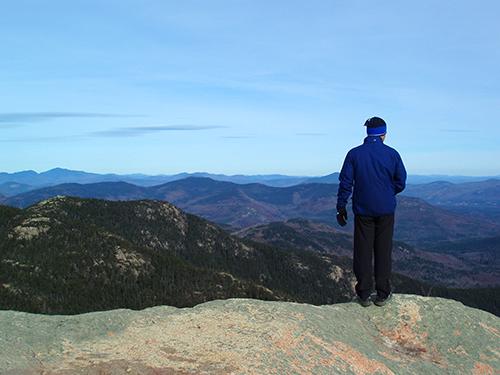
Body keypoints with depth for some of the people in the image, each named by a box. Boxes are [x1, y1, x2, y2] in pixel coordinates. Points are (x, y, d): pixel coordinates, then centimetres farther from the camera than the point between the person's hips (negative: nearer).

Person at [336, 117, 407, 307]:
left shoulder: (354, 154, -4)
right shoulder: (392, 154, -2)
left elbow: (345, 183, -5)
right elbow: (401, 183, 2)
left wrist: (341, 207, 3)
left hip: (363, 210, 0)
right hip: (386, 210, 0)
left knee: (363, 251, 6)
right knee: (383, 251, 9)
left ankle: (364, 294, 9)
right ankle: (383, 294, 14)